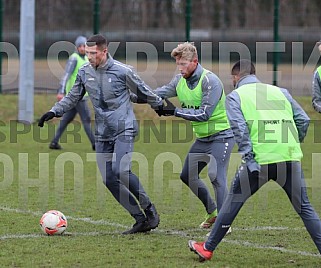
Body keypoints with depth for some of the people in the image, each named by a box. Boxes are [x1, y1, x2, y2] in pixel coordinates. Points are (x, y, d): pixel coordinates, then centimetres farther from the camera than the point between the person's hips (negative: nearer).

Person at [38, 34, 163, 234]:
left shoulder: (122, 71, -10)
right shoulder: (85, 72, 4)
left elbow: (143, 91, 4)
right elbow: (73, 97, 16)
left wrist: (161, 106, 17)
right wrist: (54, 111, 4)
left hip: (124, 129, -6)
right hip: (103, 134, 6)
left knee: (121, 171, -24)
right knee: (109, 179, -3)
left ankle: (150, 210, -5)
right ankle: (141, 219, 6)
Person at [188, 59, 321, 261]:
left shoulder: (235, 96, 9)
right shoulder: (280, 92, 19)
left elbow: (240, 129, -7)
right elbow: (303, 120, 12)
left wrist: (249, 159, -11)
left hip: (260, 159, -2)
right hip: (290, 158, 2)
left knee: (233, 202, 13)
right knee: (304, 207, 12)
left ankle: (208, 249, 20)